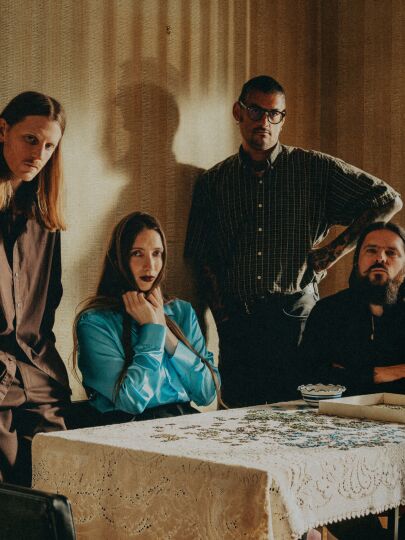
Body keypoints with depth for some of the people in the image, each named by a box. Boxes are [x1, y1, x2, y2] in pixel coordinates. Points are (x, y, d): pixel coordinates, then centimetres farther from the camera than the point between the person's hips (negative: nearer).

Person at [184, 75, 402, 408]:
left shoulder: (315, 169, 4)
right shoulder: (212, 182, 11)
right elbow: (203, 259, 10)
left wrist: (333, 253, 0)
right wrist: (223, 316, -3)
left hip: (296, 318, -2)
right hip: (238, 325, 2)